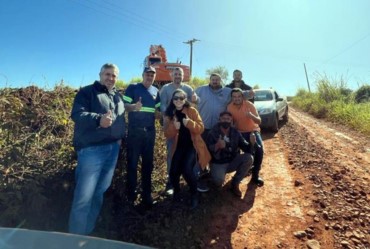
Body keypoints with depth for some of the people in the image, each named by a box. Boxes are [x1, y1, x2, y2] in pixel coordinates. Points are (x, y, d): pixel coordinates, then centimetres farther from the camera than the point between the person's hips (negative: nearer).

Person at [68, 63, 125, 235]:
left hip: (113, 148, 7)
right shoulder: (87, 92, -4)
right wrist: (99, 119, -34)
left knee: (100, 191, 17)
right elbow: (77, 114, -18)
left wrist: (121, 136, 15)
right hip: (91, 149, -7)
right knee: (84, 196, -4)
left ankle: (89, 229, 35)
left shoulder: (118, 96, 17)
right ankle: (76, 235, 16)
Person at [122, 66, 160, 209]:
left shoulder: (155, 91, 13)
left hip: (150, 131, 5)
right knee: (132, 162, 3)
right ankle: (131, 194, 18)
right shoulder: (132, 88, -1)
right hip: (134, 130, -4)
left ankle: (146, 194, 23)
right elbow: (124, 105, -8)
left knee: (148, 163, 10)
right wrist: (134, 107, -27)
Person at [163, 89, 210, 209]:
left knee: (187, 169, -22)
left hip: (192, 145, -2)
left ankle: (194, 194, 7)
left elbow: (201, 128, -9)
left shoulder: (192, 111, -3)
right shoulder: (169, 114, 3)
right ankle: (176, 191, 21)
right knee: (173, 172, -14)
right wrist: (174, 127, -21)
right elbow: (167, 135, -2)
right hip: (179, 146, 3)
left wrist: (190, 123, -26)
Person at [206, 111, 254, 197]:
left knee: (249, 158, -21)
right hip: (218, 163, -4)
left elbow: (245, 147, -7)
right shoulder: (212, 133, -11)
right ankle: (218, 176, 10)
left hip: (232, 162, 4)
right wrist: (217, 146, -40)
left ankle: (235, 182, -4)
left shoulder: (235, 133, -1)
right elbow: (207, 150, -21)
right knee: (219, 181, -32)